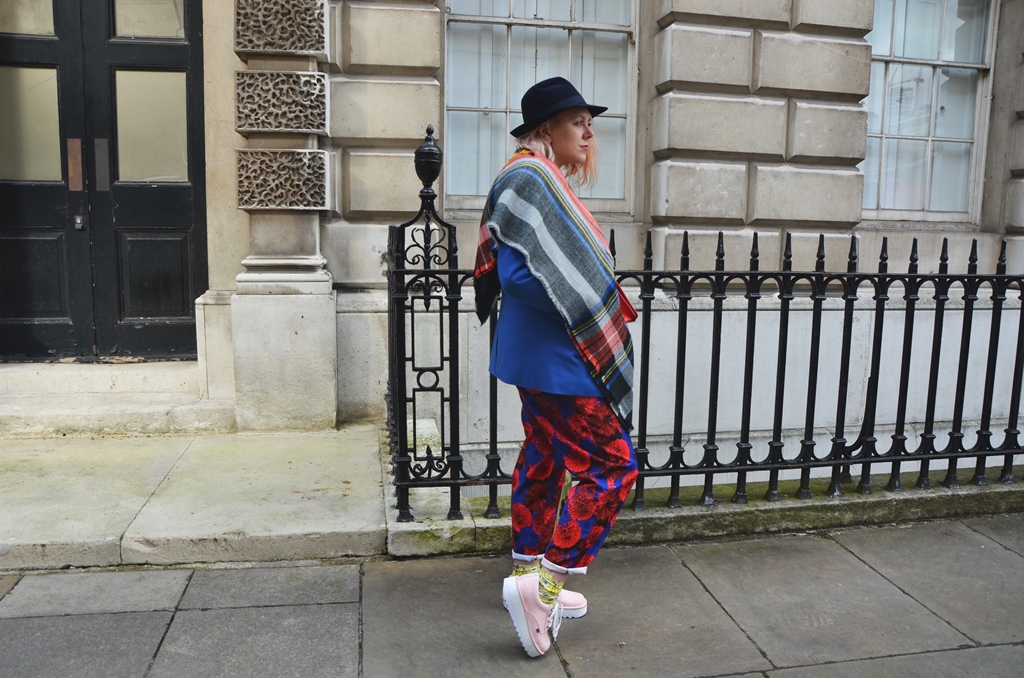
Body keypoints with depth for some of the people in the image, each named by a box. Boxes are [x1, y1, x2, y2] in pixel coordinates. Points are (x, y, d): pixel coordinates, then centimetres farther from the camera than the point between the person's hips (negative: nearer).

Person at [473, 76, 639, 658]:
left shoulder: (542, 181, 15)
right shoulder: (529, 180, -17)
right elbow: (517, 276, -27)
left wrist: (603, 301, 9)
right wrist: (581, 313, -17)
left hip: (539, 355, 11)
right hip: (556, 359, -11)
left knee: (545, 457, 17)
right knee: (613, 466, -6)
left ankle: (530, 573, 31)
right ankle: (544, 583, 0)